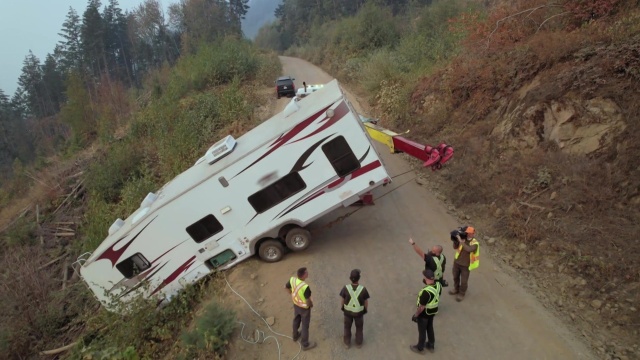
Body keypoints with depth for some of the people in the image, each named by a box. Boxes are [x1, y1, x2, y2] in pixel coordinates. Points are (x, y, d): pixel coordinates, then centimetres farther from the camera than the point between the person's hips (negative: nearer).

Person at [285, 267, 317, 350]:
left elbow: (286, 287, 0)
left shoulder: (292, 279, -21)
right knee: (305, 325, 15)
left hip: (296, 305, 6)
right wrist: (311, 304, -6)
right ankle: (305, 344, 34)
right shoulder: (305, 287, -40)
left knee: (296, 320, 30)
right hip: (304, 308, -6)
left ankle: (295, 336, 55)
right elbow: (308, 301, -29)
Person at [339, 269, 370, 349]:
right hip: (359, 312, 0)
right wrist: (366, 309, 7)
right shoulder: (363, 289, -31)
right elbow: (366, 302, -15)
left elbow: (342, 300, -13)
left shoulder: (345, 288, -30)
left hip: (348, 311, 0)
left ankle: (347, 342, 45)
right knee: (359, 326, 27)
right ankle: (358, 343, 47)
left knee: (347, 326, 27)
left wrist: (341, 307, 9)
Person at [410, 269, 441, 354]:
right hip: (433, 311, 7)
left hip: (424, 313, -7)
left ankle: (420, 348, 37)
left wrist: (416, 315, -12)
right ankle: (431, 345, 46)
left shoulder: (426, 291, -38)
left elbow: (422, 307, -26)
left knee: (422, 330, 16)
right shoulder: (438, 285, -16)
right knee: (430, 328, 27)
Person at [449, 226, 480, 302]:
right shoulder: (463, 239, -6)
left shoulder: (475, 243, -19)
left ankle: (461, 294, 30)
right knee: (455, 277, 22)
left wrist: (461, 241, -40)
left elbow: (469, 249, -39)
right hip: (457, 262, 5)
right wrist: (455, 240, -20)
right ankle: (456, 289, 46)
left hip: (466, 265, -5)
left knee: (464, 281, 7)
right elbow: (455, 247, -4)